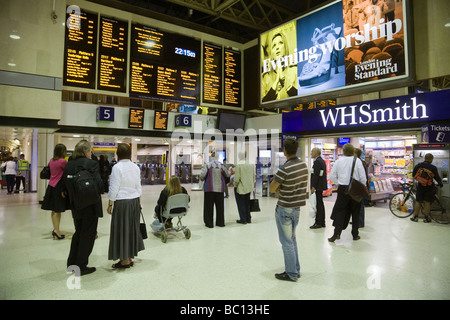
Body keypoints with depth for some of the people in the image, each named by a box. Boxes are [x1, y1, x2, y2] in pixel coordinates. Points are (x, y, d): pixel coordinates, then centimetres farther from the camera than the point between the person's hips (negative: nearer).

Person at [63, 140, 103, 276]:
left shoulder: (68, 165, 4)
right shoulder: (91, 163, -15)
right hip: (90, 206, -6)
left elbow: (64, 186, 7)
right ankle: (81, 267, 14)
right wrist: (98, 192, -1)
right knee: (88, 235, 6)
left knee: (78, 233, 23)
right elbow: (99, 184, -22)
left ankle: (72, 262, 32)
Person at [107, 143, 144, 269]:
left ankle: (125, 260, 10)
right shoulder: (136, 167, 6)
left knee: (122, 229, 3)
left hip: (122, 202, -6)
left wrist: (110, 204, -4)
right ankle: (130, 257, 23)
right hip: (135, 201, 6)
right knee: (132, 228, 13)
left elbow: (114, 188, -12)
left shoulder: (117, 167, -12)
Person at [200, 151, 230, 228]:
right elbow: (227, 175, 3)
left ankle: (209, 223, 10)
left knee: (209, 206, 7)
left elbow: (202, 175, -16)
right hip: (220, 189, 2)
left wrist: (202, 179, 7)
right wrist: (230, 170, 24)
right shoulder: (221, 165, -2)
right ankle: (220, 222, 18)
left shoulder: (207, 165, -8)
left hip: (209, 189, -2)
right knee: (220, 206, 11)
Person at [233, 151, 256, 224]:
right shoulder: (252, 164, -1)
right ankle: (248, 219, 25)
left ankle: (243, 219, 12)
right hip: (249, 187, 6)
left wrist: (235, 184, 1)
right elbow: (254, 176, 5)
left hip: (240, 188, -6)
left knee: (241, 204, 7)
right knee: (247, 203, 18)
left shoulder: (238, 165, -18)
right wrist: (252, 185, 17)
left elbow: (237, 177, -17)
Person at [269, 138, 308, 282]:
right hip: (297, 206, 8)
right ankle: (295, 270, 30)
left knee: (286, 241, 5)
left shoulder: (284, 169, -23)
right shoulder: (303, 165, 1)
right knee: (292, 238, 20)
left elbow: (272, 189, -15)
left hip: (285, 208, -8)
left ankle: (291, 274, 17)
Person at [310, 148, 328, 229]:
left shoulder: (317, 161, -15)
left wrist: (313, 187, -20)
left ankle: (318, 223, -2)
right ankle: (322, 222, 23)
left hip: (318, 186, -11)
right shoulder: (322, 160, 16)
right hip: (321, 185, 11)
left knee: (319, 204, -6)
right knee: (320, 203, 15)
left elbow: (316, 175, -21)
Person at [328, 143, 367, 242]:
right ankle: (355, 234, 20)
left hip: (343, 189, 0)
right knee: (355, 212, 11)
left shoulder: (339, 161, 0)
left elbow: (332, 176, 1)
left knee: (340, 211, 4)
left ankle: (337, 233, -5)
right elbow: (363, 177, -6)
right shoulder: (357, 161, -6)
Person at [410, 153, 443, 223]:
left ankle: (415, 217, 12)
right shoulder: (433, 168, -10)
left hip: (420, 186, 2)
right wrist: (440, 184, 16)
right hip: (429, 187, -2)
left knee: (418, 201, 9)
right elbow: (437, 177, -3)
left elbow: (414, 175, 7)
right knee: (427, 202, 5)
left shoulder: (418, 166, -1)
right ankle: (426, 218, 11)